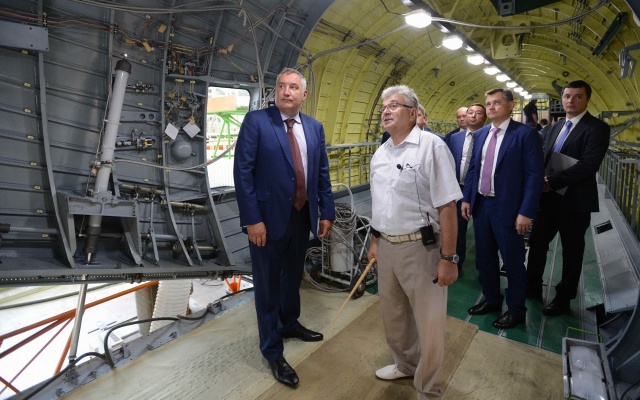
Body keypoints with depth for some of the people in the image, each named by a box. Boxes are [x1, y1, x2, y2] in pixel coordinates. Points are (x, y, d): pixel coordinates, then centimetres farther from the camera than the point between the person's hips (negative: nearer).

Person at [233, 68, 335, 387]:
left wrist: (327, 213, 5)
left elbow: (322, 173, 9)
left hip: (302, 216, 5)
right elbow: (243, 172, -13)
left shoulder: (315, 127, 7)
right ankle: (273, 352, 29)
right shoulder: (256, 121, -8)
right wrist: (252, 219, -18)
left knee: (293, 276, 23)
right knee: (268, 285, 9)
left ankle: (289, 324, 49)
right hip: (269, 218, -5)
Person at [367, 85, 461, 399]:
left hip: (420, 246, -6)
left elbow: (447, 206, -16)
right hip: (386, 246, 7)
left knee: (428, 322, 9)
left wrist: (448, 257, -17)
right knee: (392, 314, 22)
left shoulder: (431, 146, -13)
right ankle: (405, 364, 49)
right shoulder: (379, 154, 9)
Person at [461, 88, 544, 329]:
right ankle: (491, 300, 37)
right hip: (480, 205, 6)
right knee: (484, 258, 17)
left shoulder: (526, 134, -9)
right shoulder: (480, 134, 9)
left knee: (512, 262, 8)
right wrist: (466, 198, 7)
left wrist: (526, 212, -17)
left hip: (507, 208, -6)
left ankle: (516, 310, 28)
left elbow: (535, 176, -13)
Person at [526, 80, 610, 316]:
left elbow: (589, 164, -21)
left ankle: (563, 299, 25)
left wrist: (551, 182, -24)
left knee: (571, 252, 9)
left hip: (575, 202, -6)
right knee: (537, 244, 13)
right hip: (548, 198, 6)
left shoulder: (597, 128, -10)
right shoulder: (556, 127, 12)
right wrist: (541, 181, -7)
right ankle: (532, 287, 30)